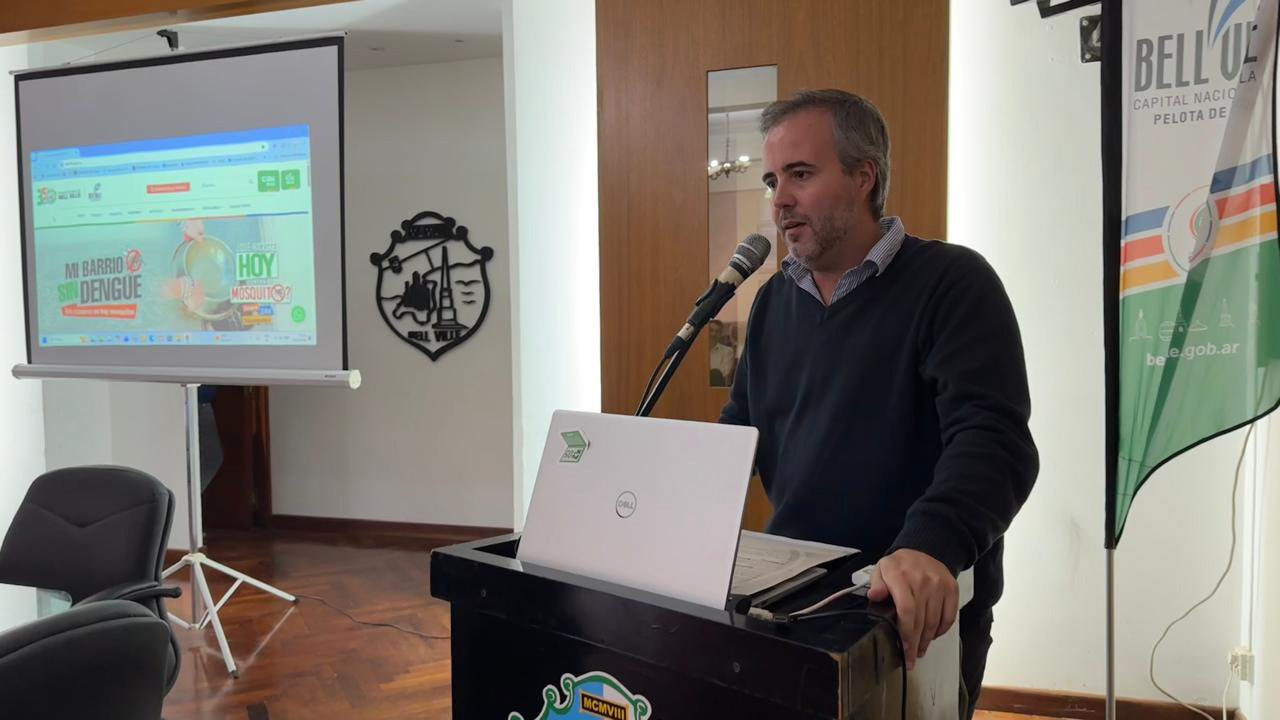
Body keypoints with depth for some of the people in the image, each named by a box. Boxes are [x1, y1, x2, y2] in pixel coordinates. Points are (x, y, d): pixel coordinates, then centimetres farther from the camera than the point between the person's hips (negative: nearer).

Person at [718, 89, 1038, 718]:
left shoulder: (952, 283, -13)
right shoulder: (775, 299, 8)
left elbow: (992, 440, -25)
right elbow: (741, 430, 13)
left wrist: (932, 546, -42)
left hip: (920, 615, -6)